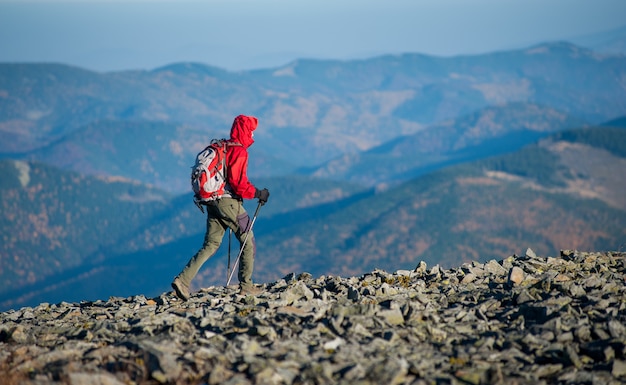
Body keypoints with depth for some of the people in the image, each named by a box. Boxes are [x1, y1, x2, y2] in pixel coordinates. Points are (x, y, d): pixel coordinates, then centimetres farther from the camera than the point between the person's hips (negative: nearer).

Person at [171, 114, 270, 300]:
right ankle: (246, 285, 11)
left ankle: (183, 279, -5)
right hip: (229, 202, -8)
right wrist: (258, 194, -8)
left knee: (210, 245, 9)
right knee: (248, 240, 8)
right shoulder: (239, 152, -12)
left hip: (211, 201, 8)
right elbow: (239, 184, -19)